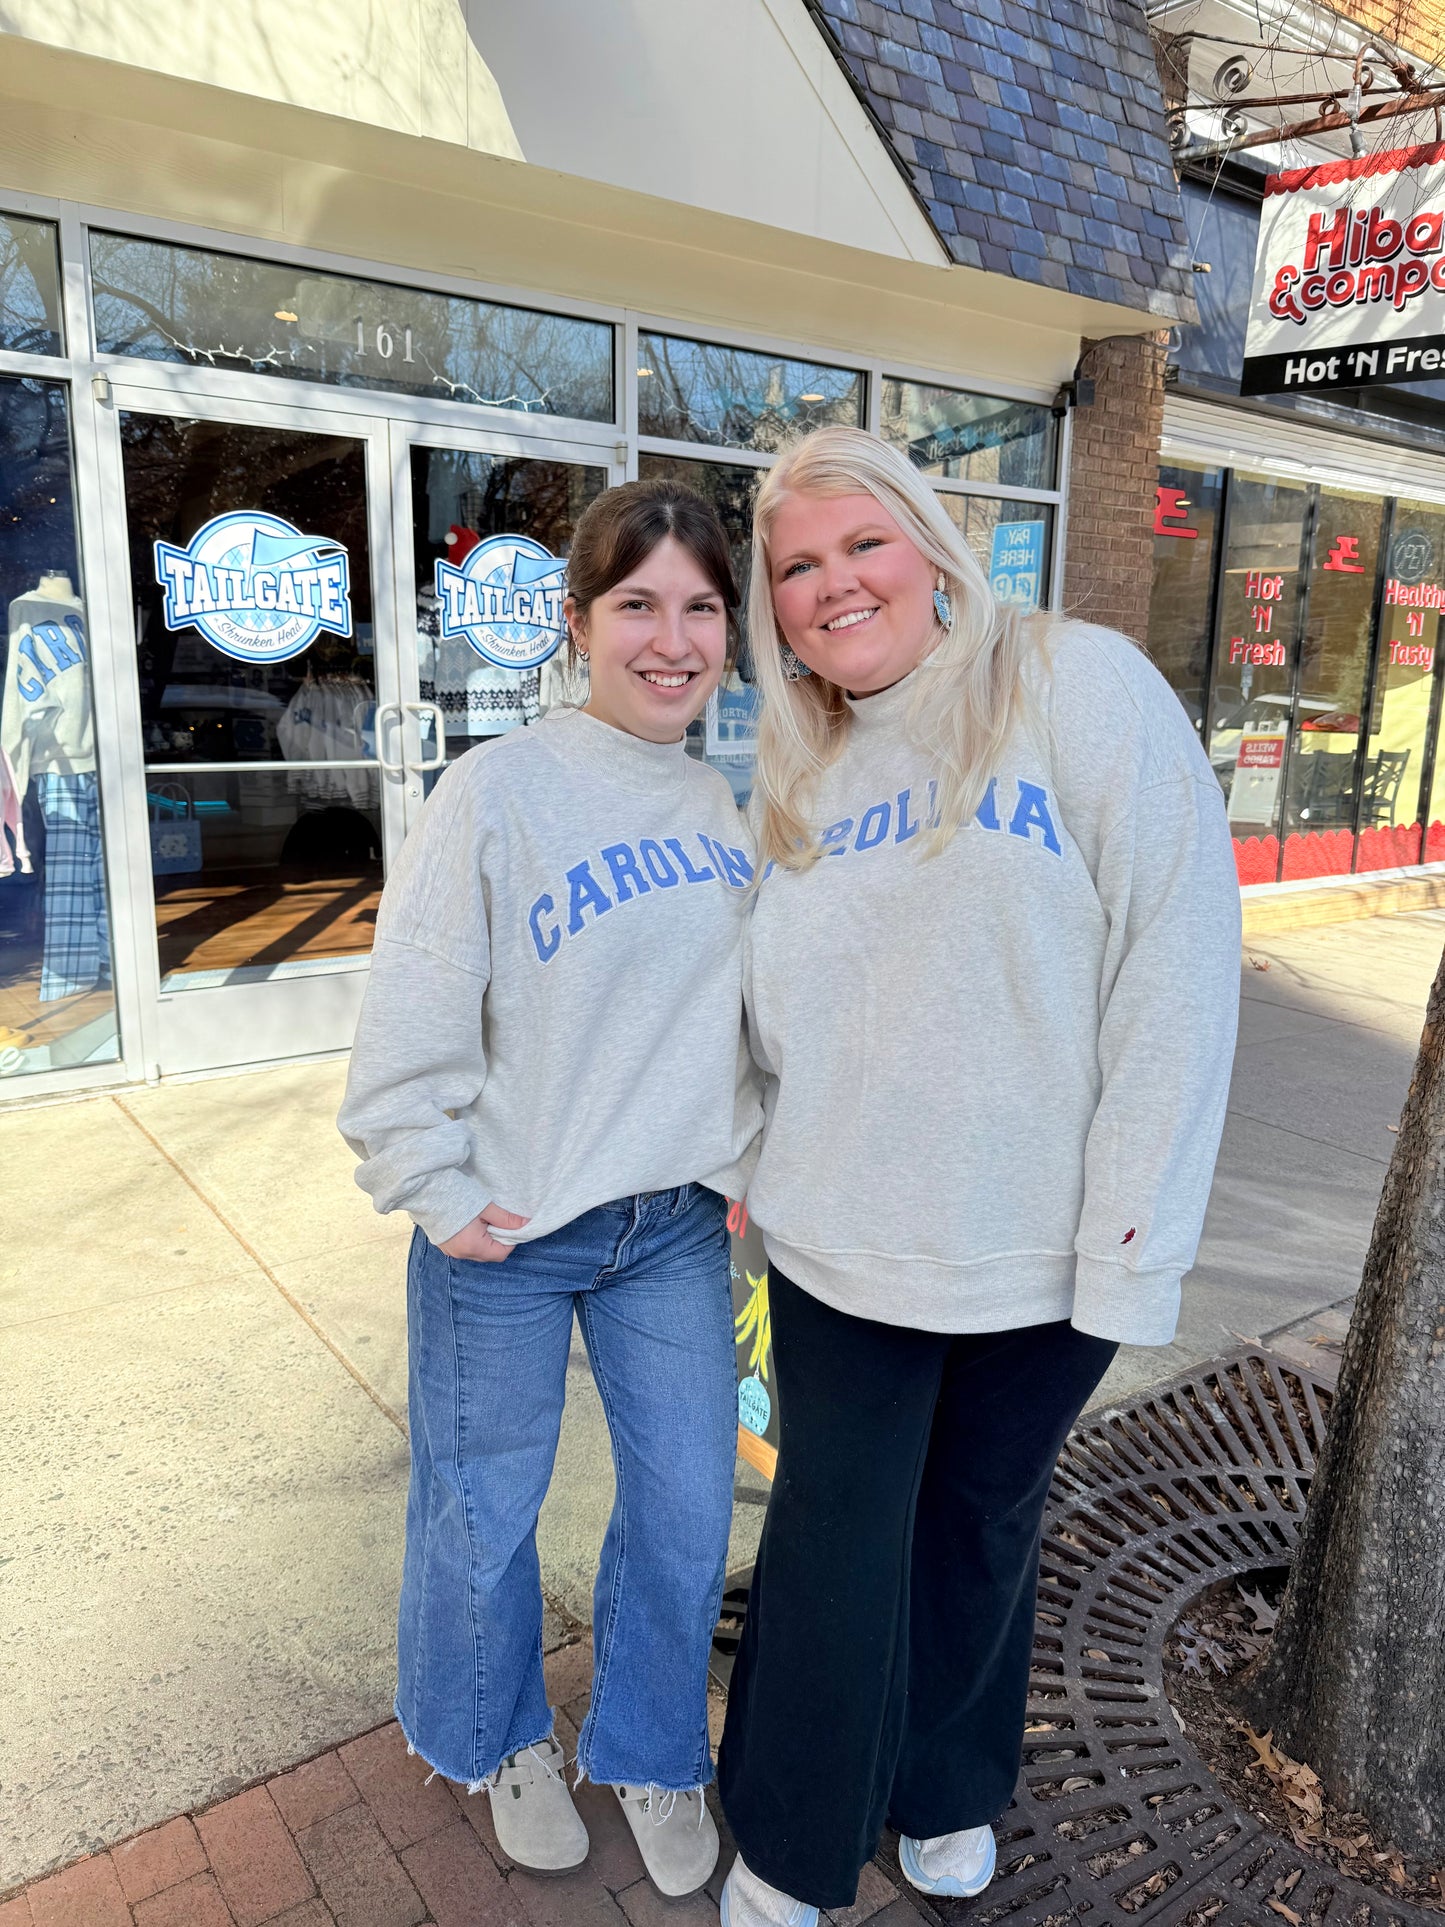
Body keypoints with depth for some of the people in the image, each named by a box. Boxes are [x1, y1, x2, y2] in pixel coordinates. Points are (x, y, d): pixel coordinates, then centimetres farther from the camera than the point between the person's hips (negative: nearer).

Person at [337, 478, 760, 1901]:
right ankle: (501, 1740, 47)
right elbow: (411, 1022, -13)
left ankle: (647, 1752, 43)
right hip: (508, 1239, -4)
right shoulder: (499, 790, -15)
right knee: (486, 1512, 15)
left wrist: (737, 1163, 8)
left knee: (687, 1504, 15)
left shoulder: (719, 803, 2)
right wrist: (438, 1198, -11)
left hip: (676, 1224, 5)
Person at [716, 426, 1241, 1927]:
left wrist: (1134, 1241, -16)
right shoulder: (796, 771, 5)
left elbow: (1178, 968, -15)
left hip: (1040, 1254, -2)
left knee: (984, 1522, 19)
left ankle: (946, 1784, 48)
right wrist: (775, 1178, 6)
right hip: (842, 1249, 3)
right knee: (835, 1542, 11)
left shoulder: (1082, 687, -11)